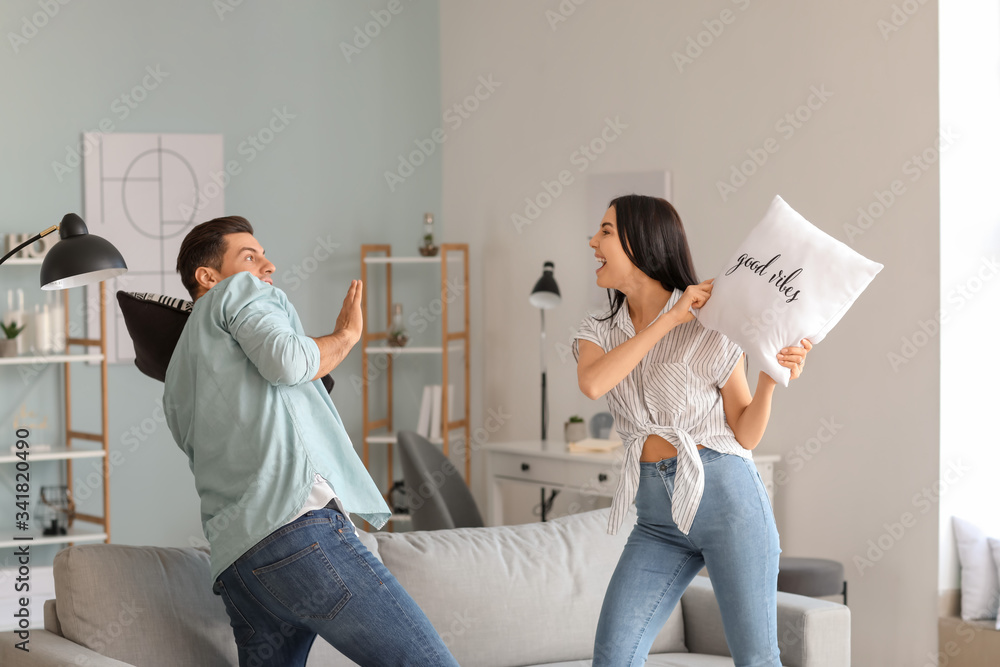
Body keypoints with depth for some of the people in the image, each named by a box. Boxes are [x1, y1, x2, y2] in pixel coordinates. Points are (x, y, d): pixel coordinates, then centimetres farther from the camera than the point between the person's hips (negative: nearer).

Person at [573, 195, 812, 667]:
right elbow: (593, 384, -15)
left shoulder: (709, 328, -1)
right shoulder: (598, 332, 10)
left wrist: (771, 377, -17)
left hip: (725, 495, -4)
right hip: (658, 517, 4)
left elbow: (746, 435, 1)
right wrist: (669, 319, -13)